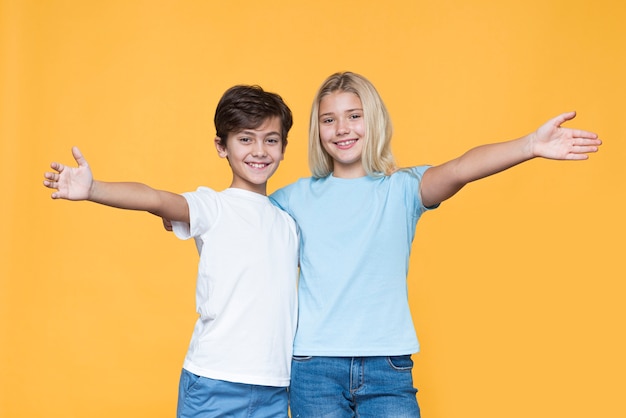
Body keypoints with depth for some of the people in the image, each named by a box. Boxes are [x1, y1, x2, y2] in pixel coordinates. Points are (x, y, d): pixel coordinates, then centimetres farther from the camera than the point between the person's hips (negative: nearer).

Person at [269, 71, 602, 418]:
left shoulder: (401, 189, 2)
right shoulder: (296, 198, 9)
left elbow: (457, 171, -17)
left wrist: (529, 145, -32)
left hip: (388, 367, -1)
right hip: (315, 366, 1)